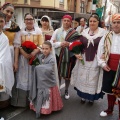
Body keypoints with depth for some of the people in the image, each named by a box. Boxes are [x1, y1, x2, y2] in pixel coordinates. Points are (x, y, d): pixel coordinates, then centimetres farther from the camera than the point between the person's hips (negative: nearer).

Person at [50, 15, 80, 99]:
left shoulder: (74, 33, -2)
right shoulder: (57, 31, 3)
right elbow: (51, 43, -4)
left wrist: (69, 44, -22)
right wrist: (60, 43, -19)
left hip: (69, 57, -1)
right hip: (58, 56, 1)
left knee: (67, 75, 12)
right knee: (58, 74, 10)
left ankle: (66, 91, 32)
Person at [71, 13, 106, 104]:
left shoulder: (103, 32, -6)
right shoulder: (84, 32, 6)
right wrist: (77, 53, -4)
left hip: (96, 61, -3)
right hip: (83, 59, 4)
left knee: (93, 79, 7)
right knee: (83, 78, 13)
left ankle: (92, 97, 27)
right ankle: (83, 96, 32)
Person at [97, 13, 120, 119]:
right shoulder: (106, 37, 5)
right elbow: (100, 50, 9)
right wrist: (102, 63, 0)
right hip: (109, 69, 4)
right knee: (110, 90, 17)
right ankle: (110, 109, 37)